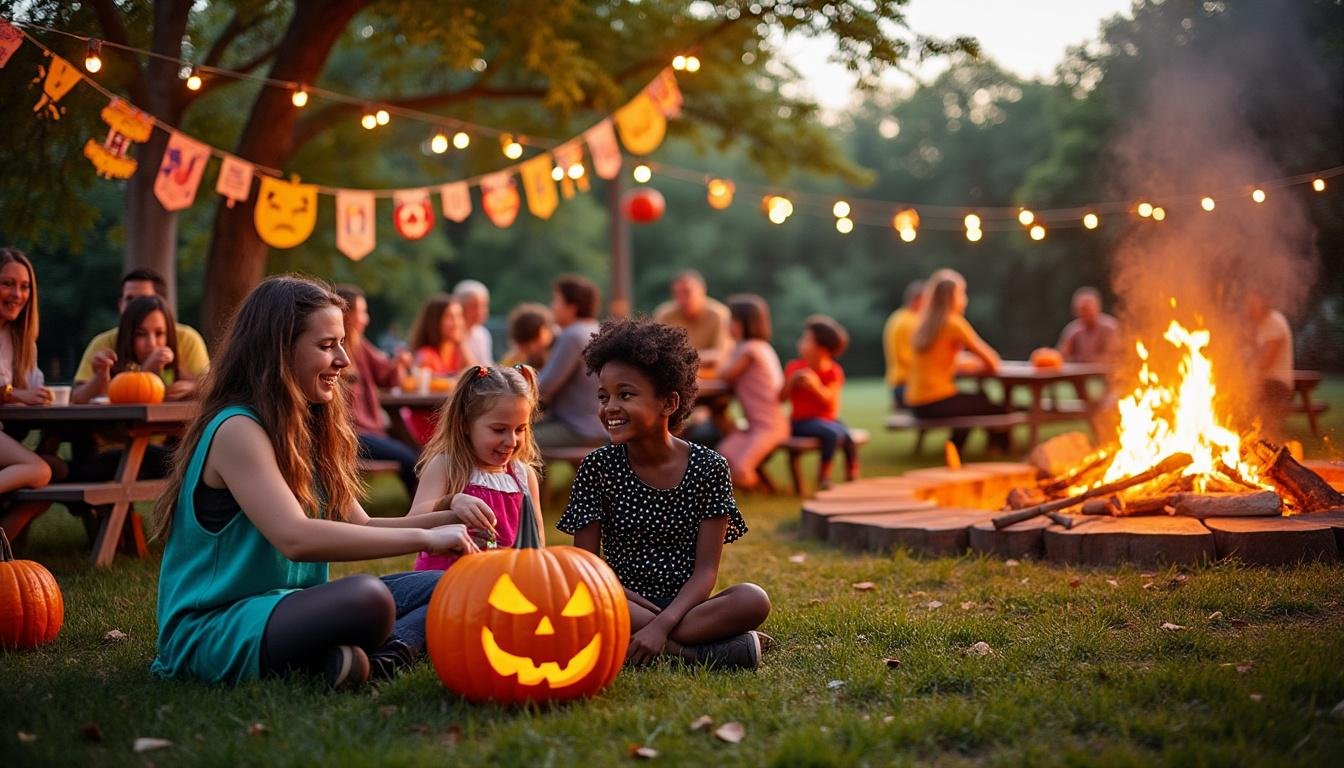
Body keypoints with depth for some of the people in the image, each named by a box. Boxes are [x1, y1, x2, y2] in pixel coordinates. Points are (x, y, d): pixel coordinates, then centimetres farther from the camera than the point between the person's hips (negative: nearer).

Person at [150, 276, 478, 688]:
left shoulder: (302, 430, 12)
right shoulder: (237, 430, -16)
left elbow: (358, 527, 10)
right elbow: (295, 538, -30)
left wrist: (445, 519, -6)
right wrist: (423, 537, -27)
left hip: (285, 607, 10)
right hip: (212, 629, -10)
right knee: (368, 598, -35)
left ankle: (378, 658, -21)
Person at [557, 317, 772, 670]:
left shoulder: (709, 468, -2)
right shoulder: (597, 467, 0)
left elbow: (706, 570, -8)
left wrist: (663, 623, -25)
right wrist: (633, 602, -20)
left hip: (683, 605, 0)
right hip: (628, 605, 1)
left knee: (754, 600, -29)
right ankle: (698, 649, -27)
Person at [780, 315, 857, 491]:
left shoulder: (833, 372, -1)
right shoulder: (794, 367, 2)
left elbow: (832, 404, -10)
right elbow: (780, 399, 1)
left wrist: (816, 387, -26)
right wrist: (791, 381, -15)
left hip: (826, 420, 2)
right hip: (801, 422, -2)